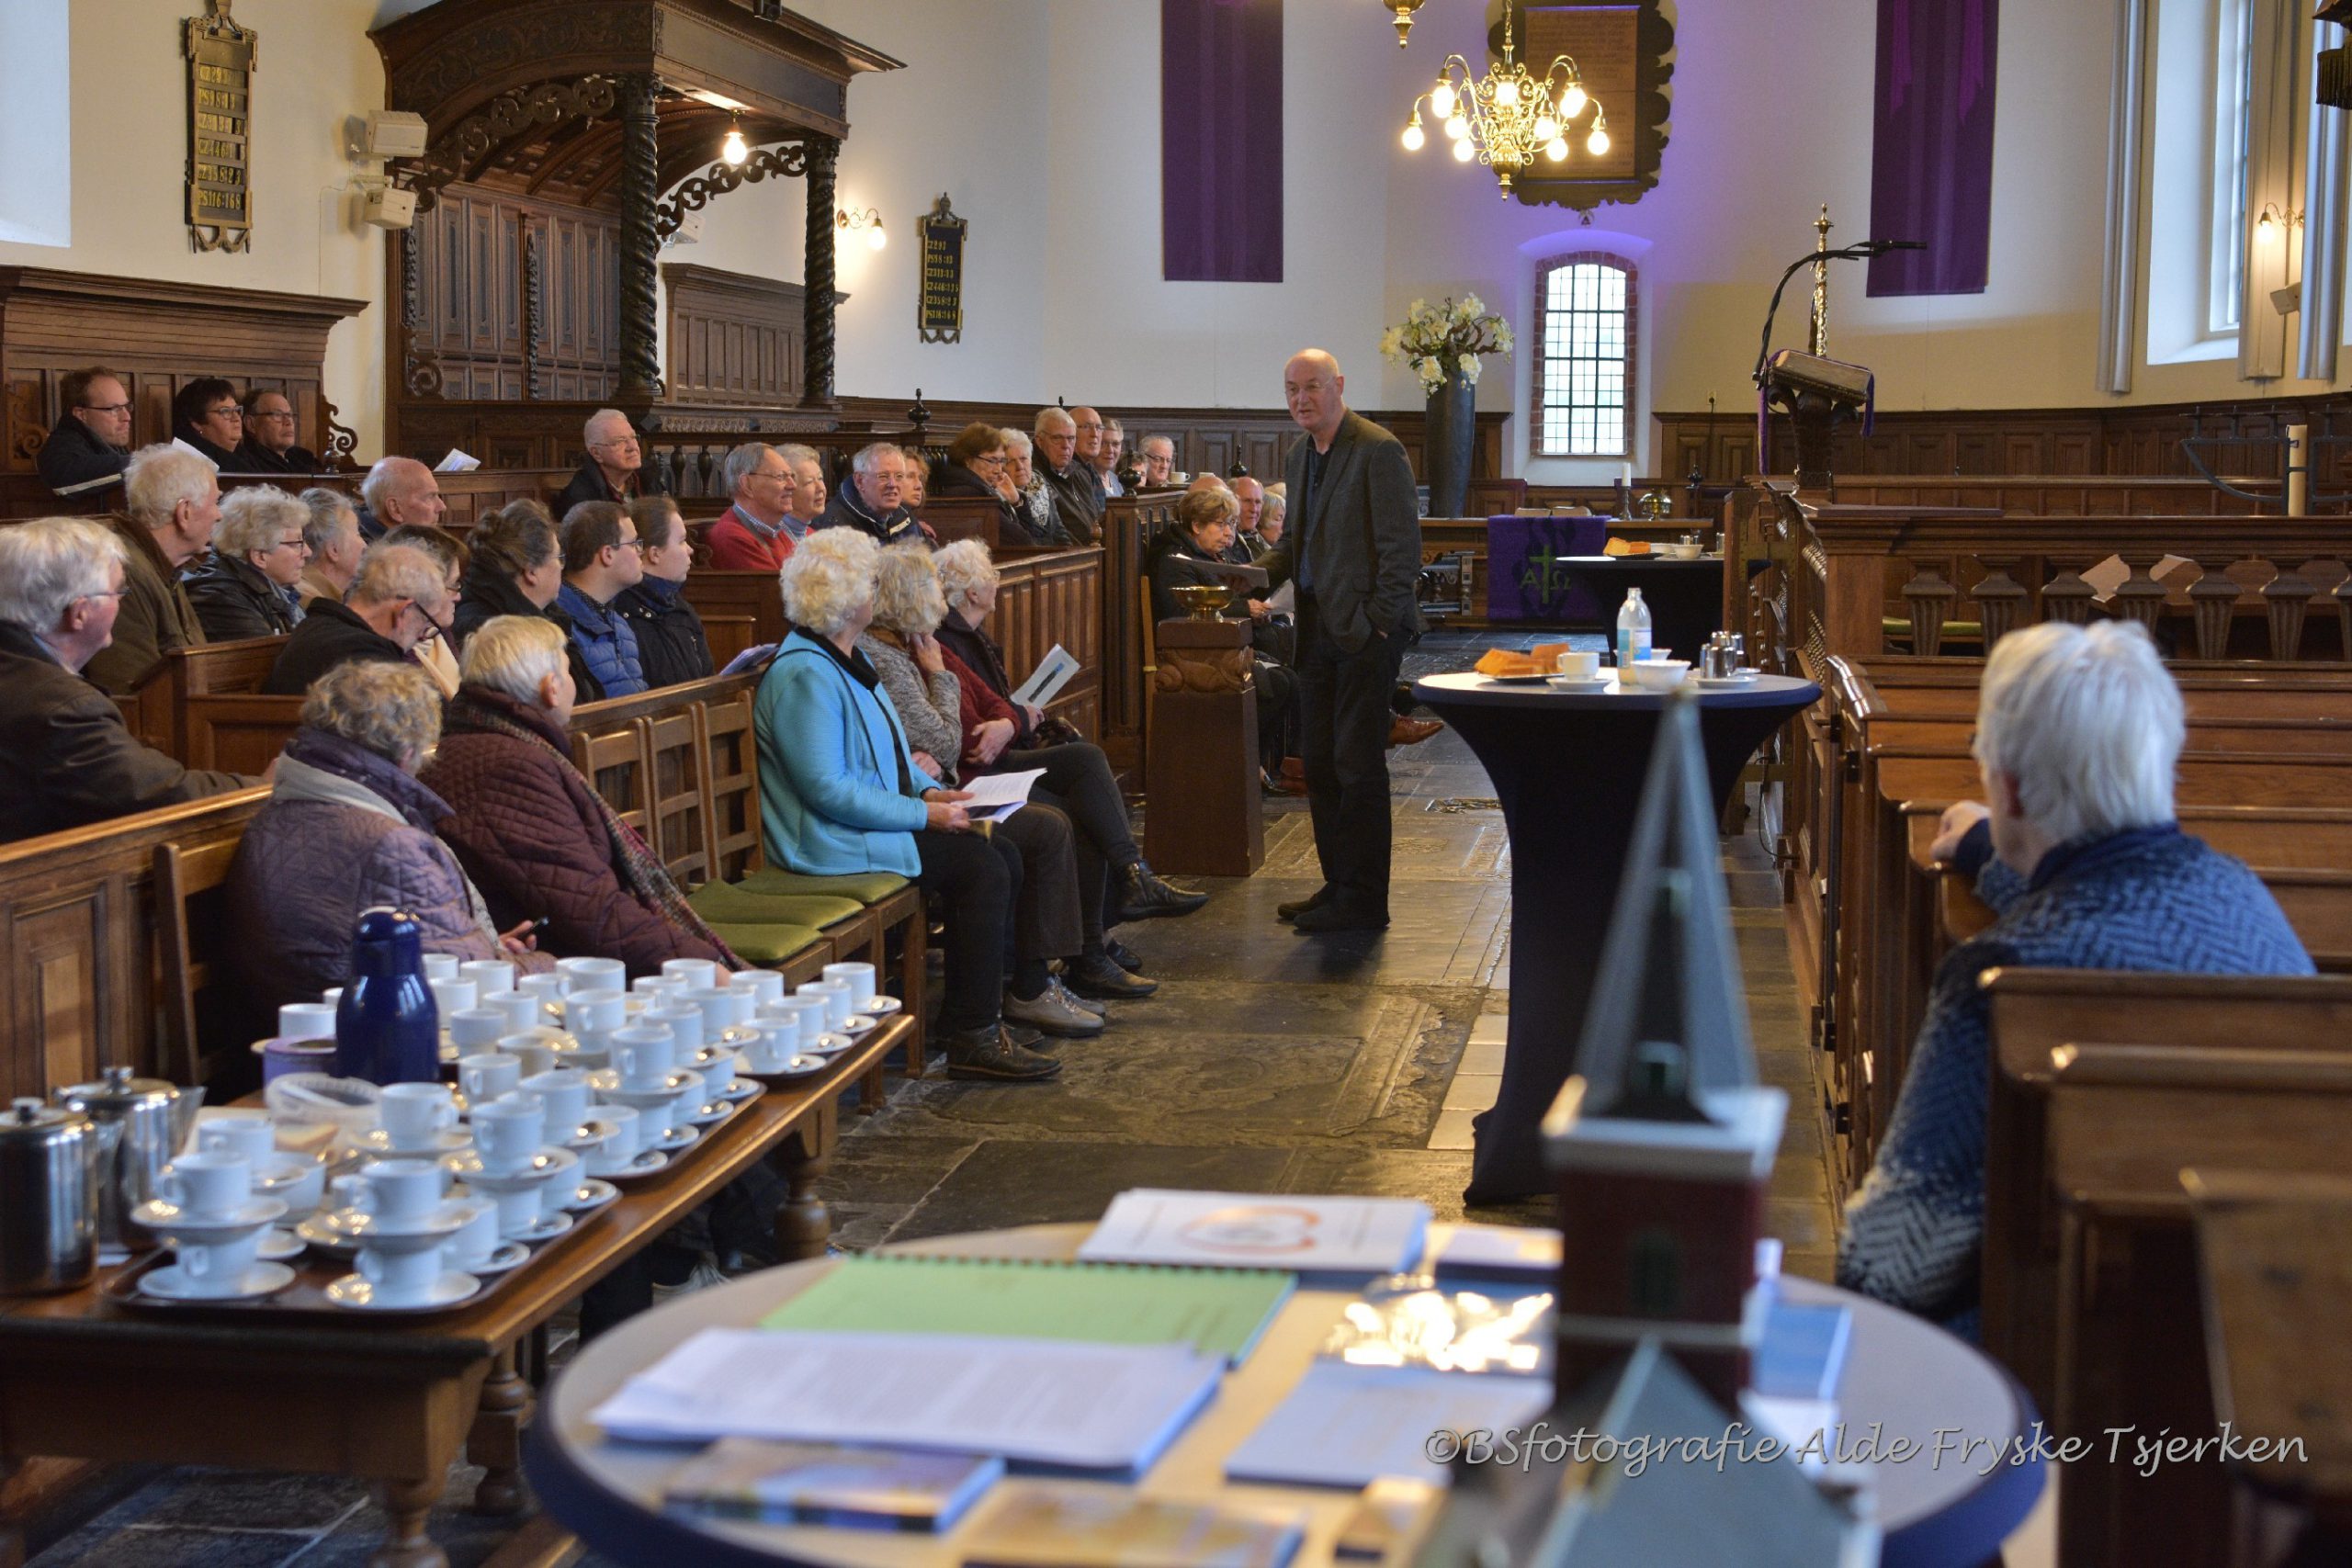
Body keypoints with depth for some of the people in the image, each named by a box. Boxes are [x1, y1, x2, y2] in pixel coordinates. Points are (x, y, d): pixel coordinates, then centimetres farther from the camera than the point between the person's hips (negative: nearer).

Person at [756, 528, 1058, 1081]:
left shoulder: (848, 659, 14)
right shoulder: (804, 674, -20)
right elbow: (828, 789, -24)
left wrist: (929, 790, 5)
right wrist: (923, 814, -19)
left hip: (873, 822, 10)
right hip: (833, 843, -10)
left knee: (1004, 854, -1)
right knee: (982, 867, -17)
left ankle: (965, 1011, 5)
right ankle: (973, 1039, -13)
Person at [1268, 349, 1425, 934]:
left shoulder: (1379, 450, -12)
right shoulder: (1300, 456, 14)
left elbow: (1402, 545, -14)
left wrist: (1378, 621, -17)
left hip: (1365, 633, -8)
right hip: (1320, 631, 8)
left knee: (1358, 766, -4)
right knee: (1320, 764, 11)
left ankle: (1364, 902, 2)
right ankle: (1338, 883, 22)